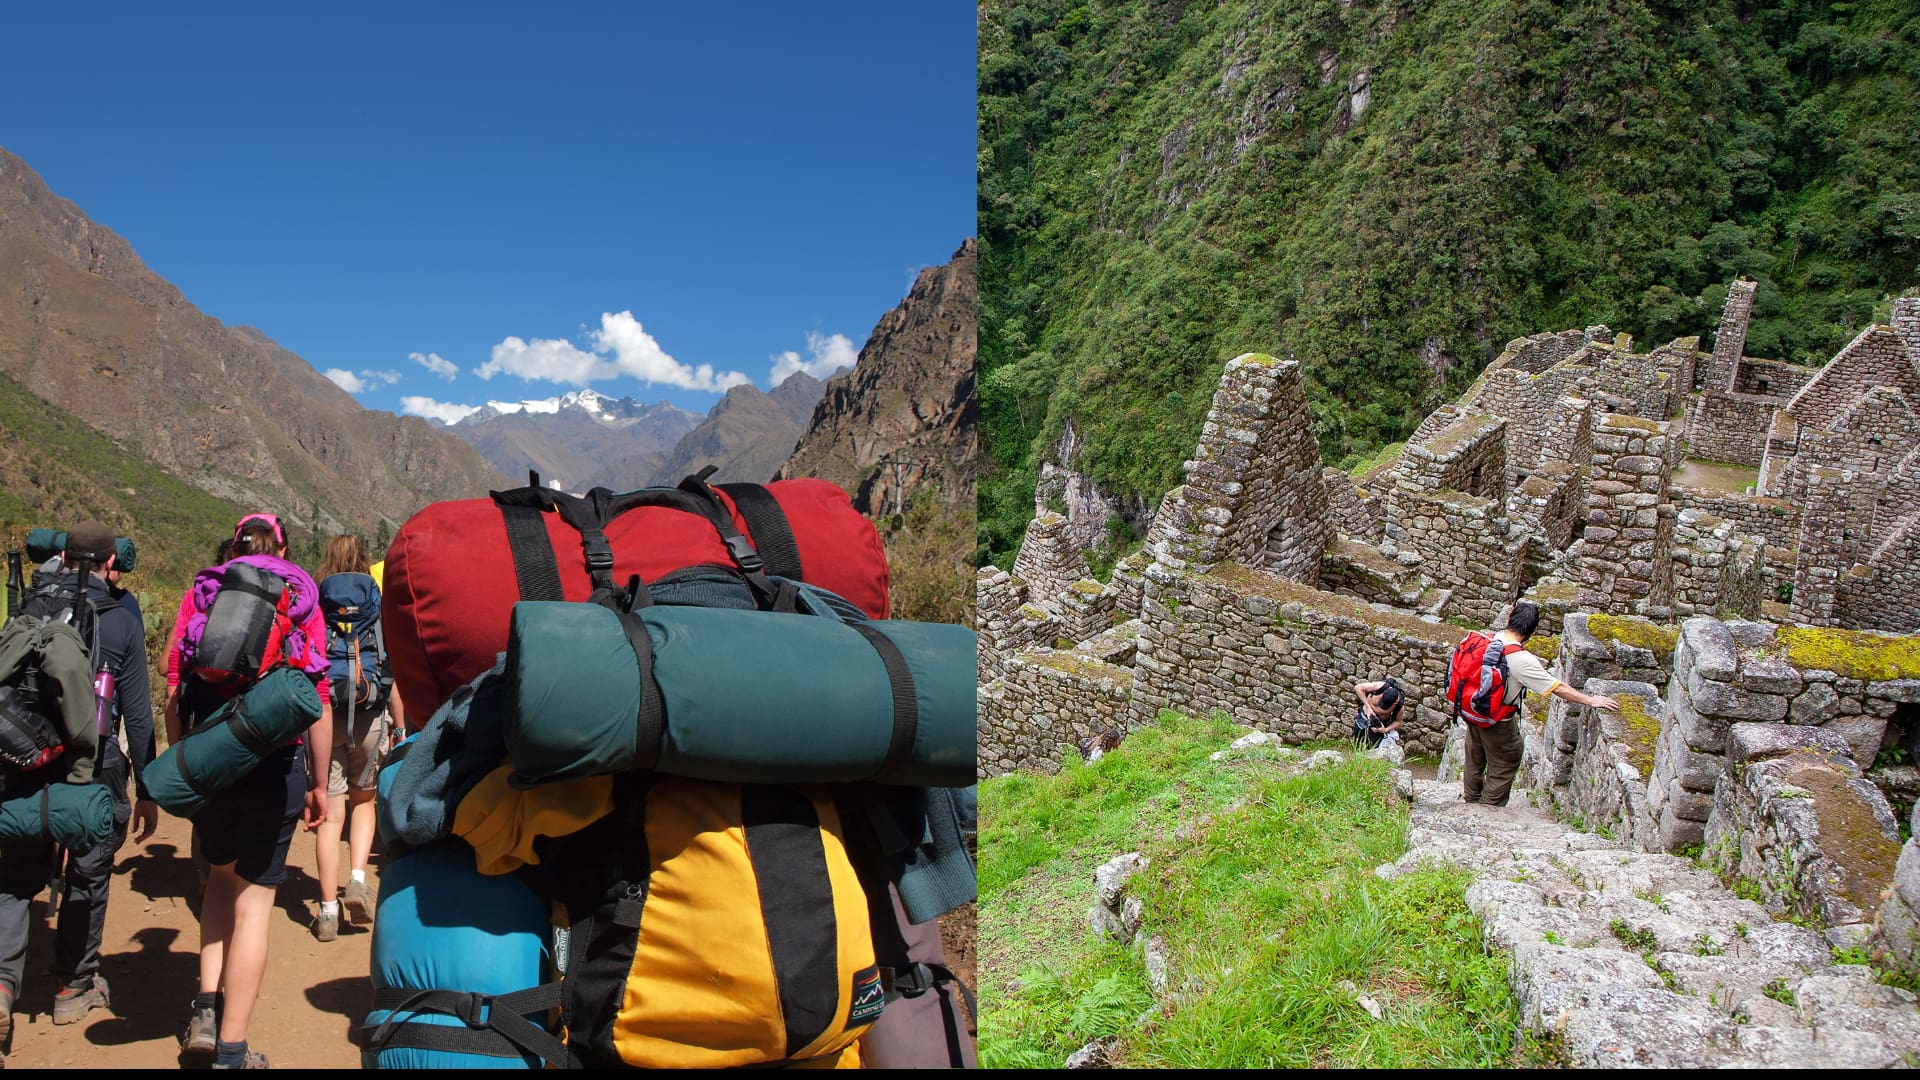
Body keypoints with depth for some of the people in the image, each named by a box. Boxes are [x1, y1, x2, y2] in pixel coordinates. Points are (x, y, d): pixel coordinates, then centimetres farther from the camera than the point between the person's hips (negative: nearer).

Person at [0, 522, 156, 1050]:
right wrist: (146, 788, 2)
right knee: (88, 876, 12)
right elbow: (137, 711, -3)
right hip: (95, 764, -2)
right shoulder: (122, 622, -3)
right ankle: (75, 986, 24)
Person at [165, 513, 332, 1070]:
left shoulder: (199, 593, 7)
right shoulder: (302, 599, 2)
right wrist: (319, 784, 4)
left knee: (221, 873, 25)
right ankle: (231, 1050, 9)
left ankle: (206, 1010, 15)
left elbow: (173, 690, 3)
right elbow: (318, 700, -3)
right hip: (275, 767, -2)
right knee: (254, 899, 5)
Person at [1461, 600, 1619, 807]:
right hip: (1497, 721, -7)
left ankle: (1471, 798, 49)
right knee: (1503, 766, 17)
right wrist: (1591, 700, -15)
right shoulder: (1522, 660, -30)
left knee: (1475, 759, 28)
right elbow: (1558, 689, -24)